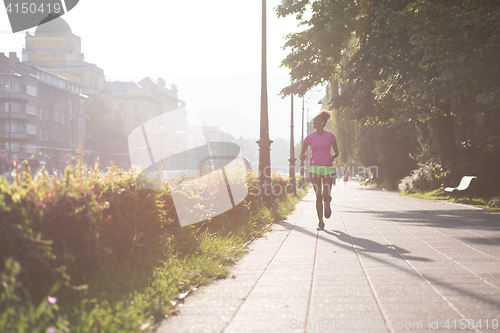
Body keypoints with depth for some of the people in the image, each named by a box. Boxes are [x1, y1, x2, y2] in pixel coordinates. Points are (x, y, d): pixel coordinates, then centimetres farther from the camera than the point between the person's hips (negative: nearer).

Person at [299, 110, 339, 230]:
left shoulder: (330, 136, 1)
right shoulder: (309, 138, 5)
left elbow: (336, 153, 10)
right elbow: (302, 153, 11)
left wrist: (333, 157, -13)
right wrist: (302, 156, -13)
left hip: (328, 168, -1)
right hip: (314, 168, 1)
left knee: (326, 195, -12)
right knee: (318, 196, -2)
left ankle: (327, 204, 26)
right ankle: (320, 222, 8)